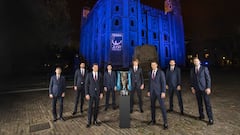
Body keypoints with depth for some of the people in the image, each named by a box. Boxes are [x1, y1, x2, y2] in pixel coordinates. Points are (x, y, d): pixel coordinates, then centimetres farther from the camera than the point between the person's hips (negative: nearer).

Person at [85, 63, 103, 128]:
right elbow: (86, 85, -5)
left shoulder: (100, 75, 1)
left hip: (97, 93, 2)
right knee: (90, 108, 3)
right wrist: (87, 94, -9)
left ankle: (95, 121, 25)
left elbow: (101, 84, 5)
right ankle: (89, 122, 17)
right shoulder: (89, 75, -5)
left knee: (96, 107, 10)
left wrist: (101, 93, 0)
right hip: (91, 93, -2)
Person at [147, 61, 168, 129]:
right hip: (152, 92, 5)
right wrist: (149, 91, 11)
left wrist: (163, 92, -18)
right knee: (152, 106, 12)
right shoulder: (150, 73, 8)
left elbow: (163, 82, -12)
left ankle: (165, 123, 10)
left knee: (162, 106, -3)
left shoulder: (161, 72, -9)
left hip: (159, 92, -5)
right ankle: (153, 120, 28)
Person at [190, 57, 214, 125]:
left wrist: (208, 88, -12)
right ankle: (201, 115, 27)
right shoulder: (192, 70, 5)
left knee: (207, 104, 0)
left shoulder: (204, 68, -5)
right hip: (197, 89, 4)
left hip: (204, 89, -3)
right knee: (199, 103, 13)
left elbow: (208, 78, -6)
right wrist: (192, 87, 2)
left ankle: (210, 119, 11)